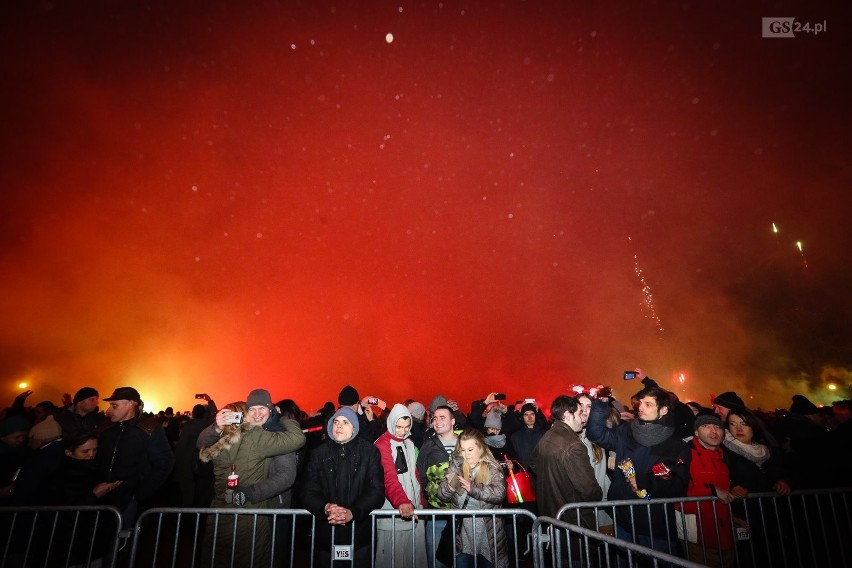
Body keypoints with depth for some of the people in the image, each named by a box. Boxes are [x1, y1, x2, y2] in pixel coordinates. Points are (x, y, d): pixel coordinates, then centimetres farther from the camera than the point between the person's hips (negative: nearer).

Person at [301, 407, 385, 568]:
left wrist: (352, 512, -24)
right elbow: (308, 492, -2)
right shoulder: (319, 454, 3)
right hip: (326, 535, 2)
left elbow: (377, 490, -9)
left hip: (360, 534, -1)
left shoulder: (370, 452, -3)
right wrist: (325, 508, -22)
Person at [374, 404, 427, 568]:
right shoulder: (382, 444, -11)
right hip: (393, 512, -7)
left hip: (413, 509, 7)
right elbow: (389, 478, -23)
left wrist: (420, 502, 12)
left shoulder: (409, 443, 13)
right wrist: (401, 502, -35)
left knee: (415, 554, 11)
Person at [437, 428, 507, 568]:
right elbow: (442, 495, -4)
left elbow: (499, 493, -22)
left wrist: (472, 487, -30)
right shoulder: (456, 466, 1)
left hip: (488, 537, -2)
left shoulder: (492, 468, -6)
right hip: (462, 537, 2)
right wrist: (450, 485, -25)